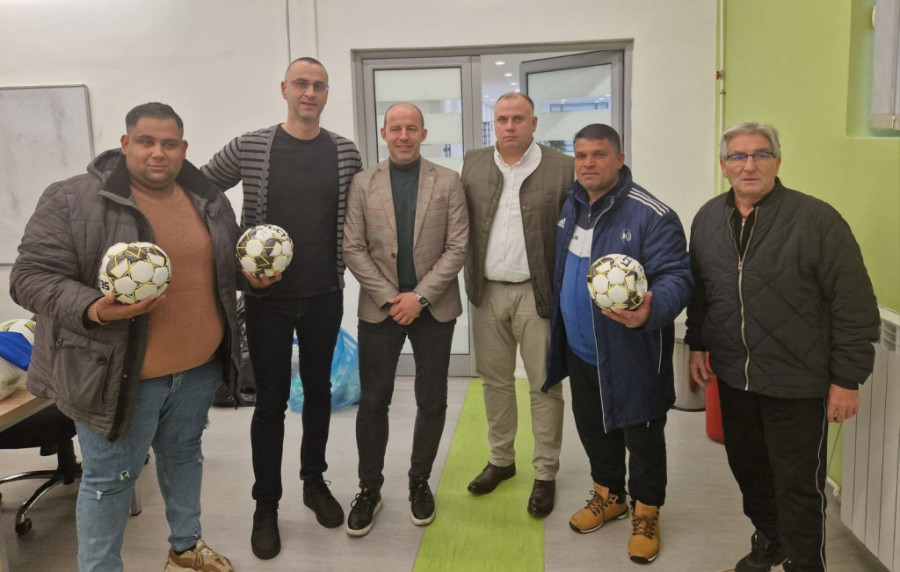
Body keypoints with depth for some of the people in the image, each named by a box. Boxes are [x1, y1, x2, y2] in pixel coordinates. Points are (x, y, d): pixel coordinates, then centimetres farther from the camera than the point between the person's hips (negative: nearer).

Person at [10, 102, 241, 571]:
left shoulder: (210, 201, 4)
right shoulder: (73, 199, -13)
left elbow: (226, 265, 18)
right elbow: (32, 277, -14)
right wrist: (94, 311, -30)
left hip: (199, 366, 6)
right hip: (117, 371, -5)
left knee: (184, 455, 22)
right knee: (110, 477, 8)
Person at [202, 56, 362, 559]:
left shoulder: (345, 153, 1)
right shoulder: (248, 148, -6)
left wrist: (346, 259, 6)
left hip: (325, 296, 2)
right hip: (268, 296, -2)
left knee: (318, 389, 15)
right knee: (272, 399, 5)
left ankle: (315, 480, 33)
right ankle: (266, 504, 19)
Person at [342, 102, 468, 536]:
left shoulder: (448, 182, 1)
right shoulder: (363, 183, 3)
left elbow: (457, 247, -4)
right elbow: (353, 248, -1)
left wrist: (420, 296, -13)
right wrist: (389, 297, -11)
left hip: (433, 307, 0)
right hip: (380, 306, 0)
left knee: (432, 401, 8)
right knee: (373, 401, 5)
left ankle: (420, 481, 28)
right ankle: (369, 488, 22)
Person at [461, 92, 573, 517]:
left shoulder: (562, 168, -3)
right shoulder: (473, 164, 8)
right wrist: (470, 280, 2)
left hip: (539, 293, -3)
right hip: (487, 292, 4)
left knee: (544, 386, 4)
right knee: (495, 381, 14)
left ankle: (545, 474, 18)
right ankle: (501, 460, 31)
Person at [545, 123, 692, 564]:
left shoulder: (652, 215, -19)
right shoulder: (572, 207, 5)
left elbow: (675, 277, -24)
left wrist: (652, 311, -42)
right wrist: (558, 326, 8)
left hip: (632, 355, -7)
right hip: (579, 349, 7)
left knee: (641, 437, 11)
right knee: (593, 428, 22)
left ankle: (646, 514, 33)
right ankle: (608, 496, 45)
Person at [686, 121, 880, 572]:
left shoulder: (816, 219, -14)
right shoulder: (708, 218, 4)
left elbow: (855, 307, -12)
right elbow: (697, 290, 16)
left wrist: (847, 379, -12)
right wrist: (697, 344, 14)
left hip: (798, 383, -5)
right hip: (732, 377, 5)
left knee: (798, 485, 5)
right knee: (747, 468, 20)